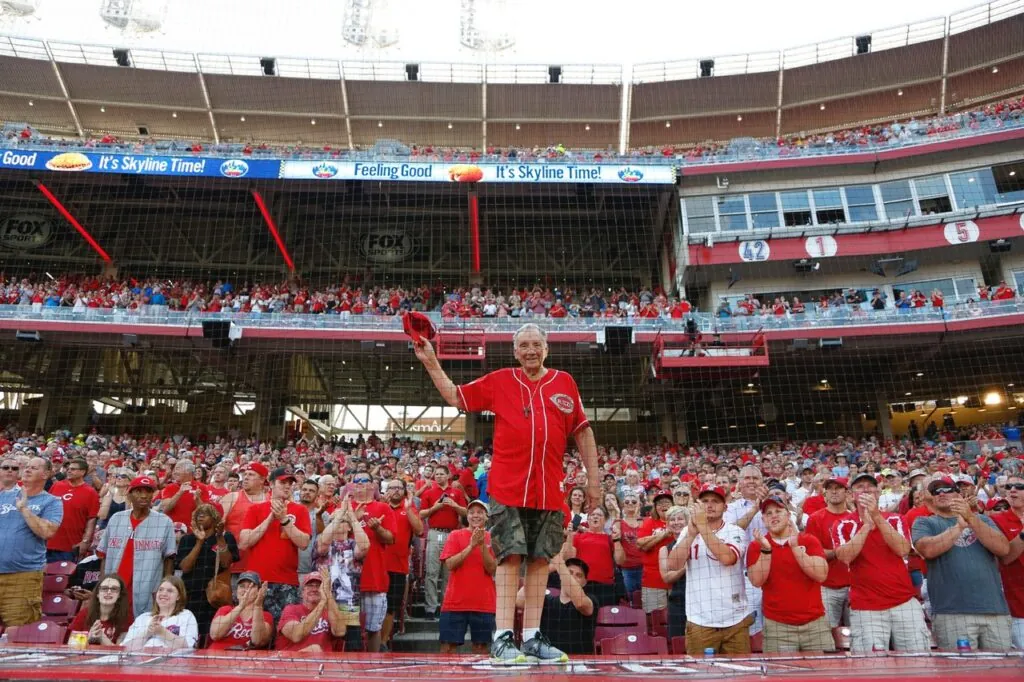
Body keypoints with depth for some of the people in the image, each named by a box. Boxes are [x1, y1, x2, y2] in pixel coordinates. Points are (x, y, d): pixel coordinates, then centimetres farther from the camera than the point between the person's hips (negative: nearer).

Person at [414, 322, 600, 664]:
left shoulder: (564, 382, 8)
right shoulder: (499, 380, 5)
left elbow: (583, 431, 11)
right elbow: (455, 397, 11)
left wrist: (593, 477, 9)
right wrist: (431, 362, 4)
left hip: (549, 491, 2)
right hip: (508, 488, -2)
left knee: (540, 560, 6)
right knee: (510, 557, -4)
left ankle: (532, 637, 15)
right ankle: (502, 637, 2)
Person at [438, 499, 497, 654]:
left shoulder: (491, 538, 5)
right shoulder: (455, 535, 4)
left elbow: (492, 569, -3)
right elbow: (449, 564, -8)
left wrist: (483, 545, -16)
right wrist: (471, 546, -16)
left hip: (484, 604, 1)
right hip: (455, 602, 0)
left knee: (481, 647, 3)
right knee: (448, 646, 0)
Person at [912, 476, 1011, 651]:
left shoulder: (982, 520, 18)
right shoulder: (924, 523, 9)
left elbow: (1004, 549, 0)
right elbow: (929, 550, -11)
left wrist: (972, 519, -10)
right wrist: (959, 526, -7)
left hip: (995, 609, 3)